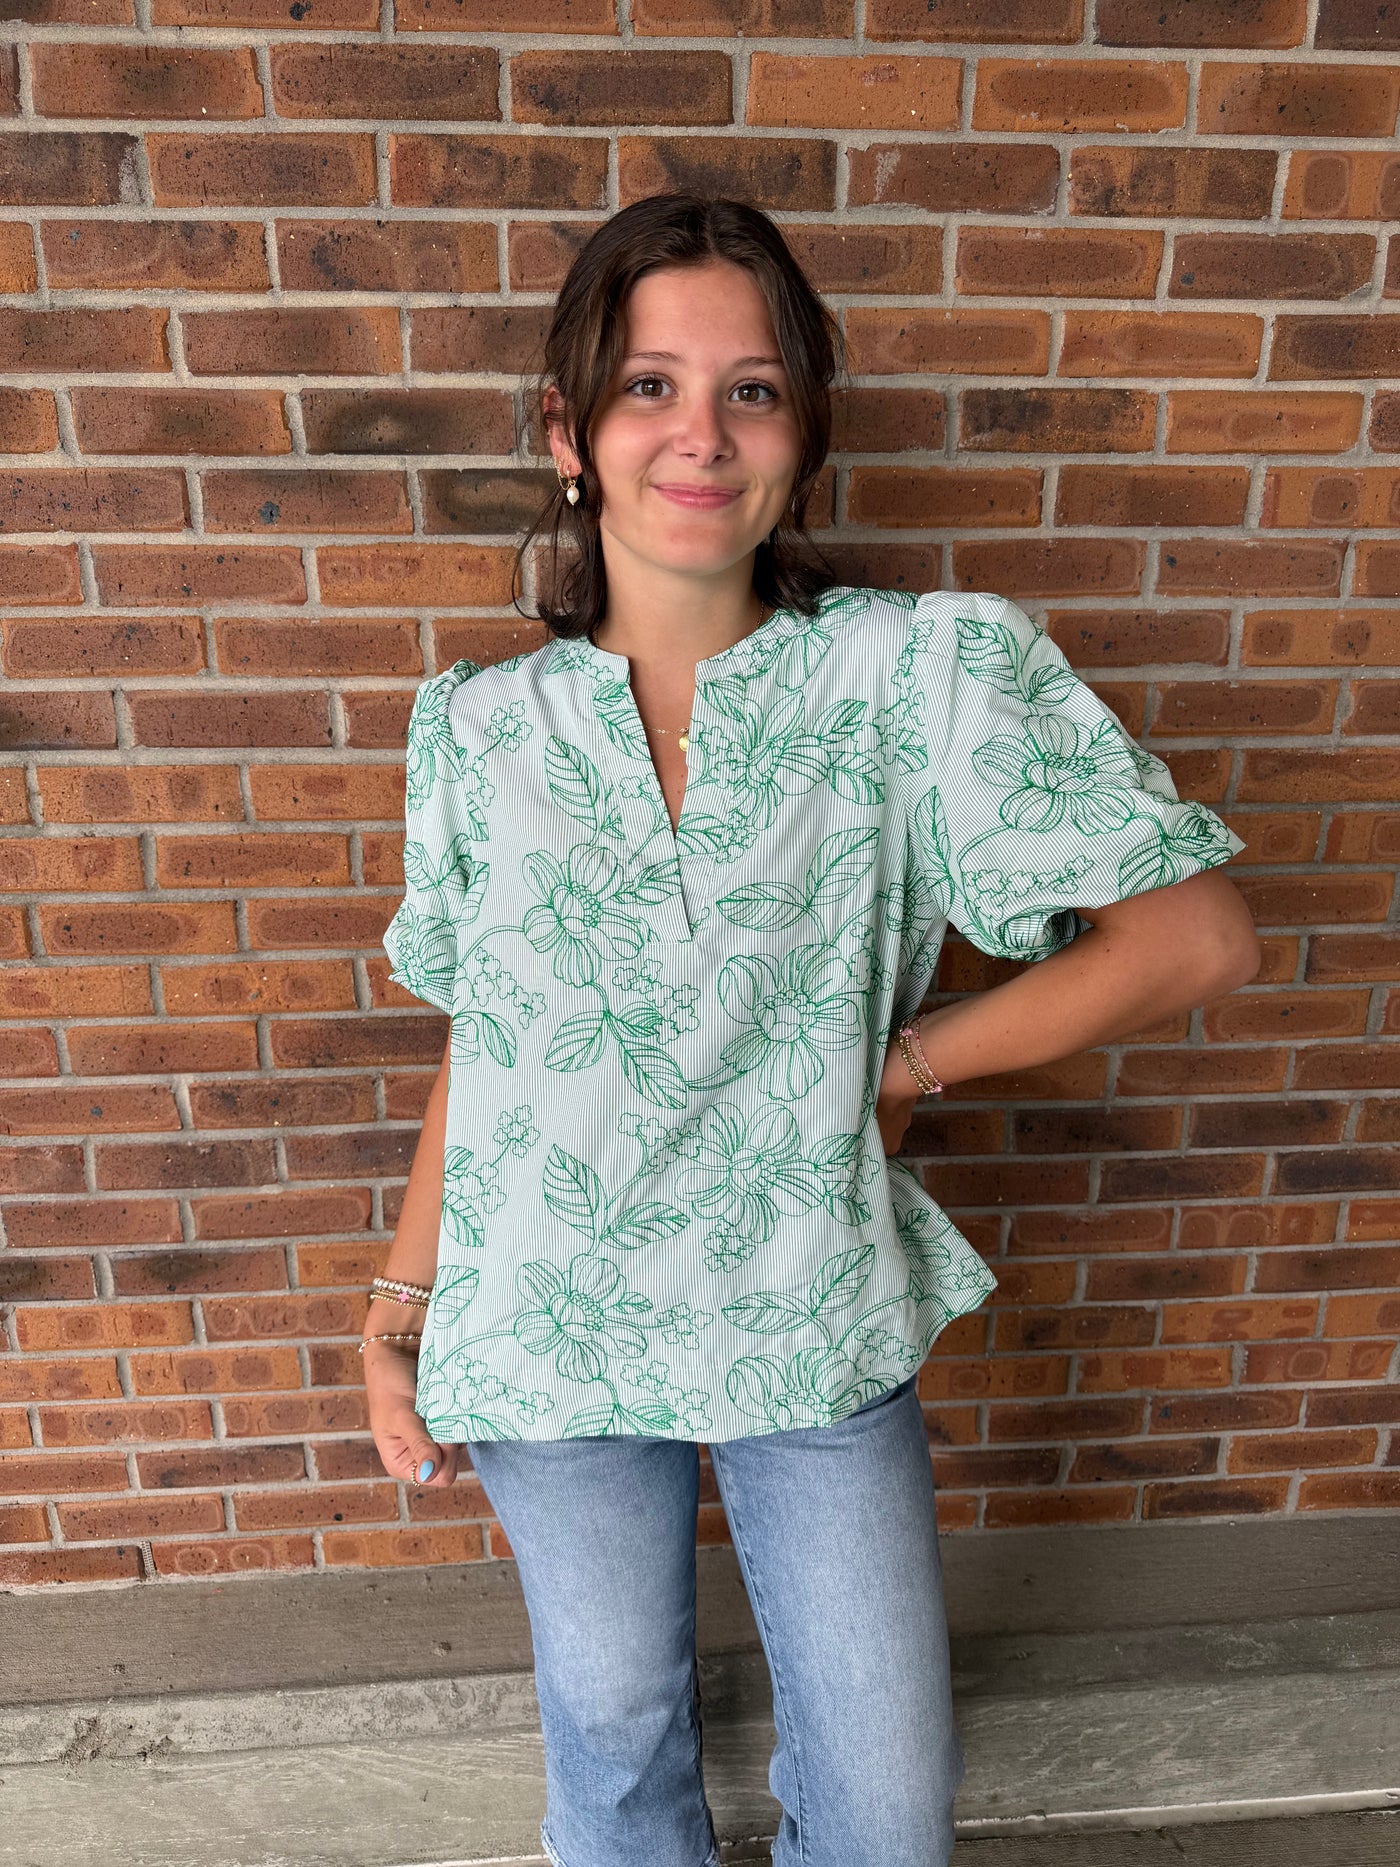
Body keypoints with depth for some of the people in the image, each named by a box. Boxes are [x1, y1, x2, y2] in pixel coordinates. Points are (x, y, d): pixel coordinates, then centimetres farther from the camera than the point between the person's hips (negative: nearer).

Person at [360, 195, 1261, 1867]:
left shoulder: (927, 671, -14)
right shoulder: (478, 728, -6)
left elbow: (1195, 937, -14)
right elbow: (480, 1044, 3)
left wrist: (904, 1064, -13)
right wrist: (401, 1306, 3)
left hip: (819, 1323, -1)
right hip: (551, 1335, 2)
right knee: (614, 1725, 26)